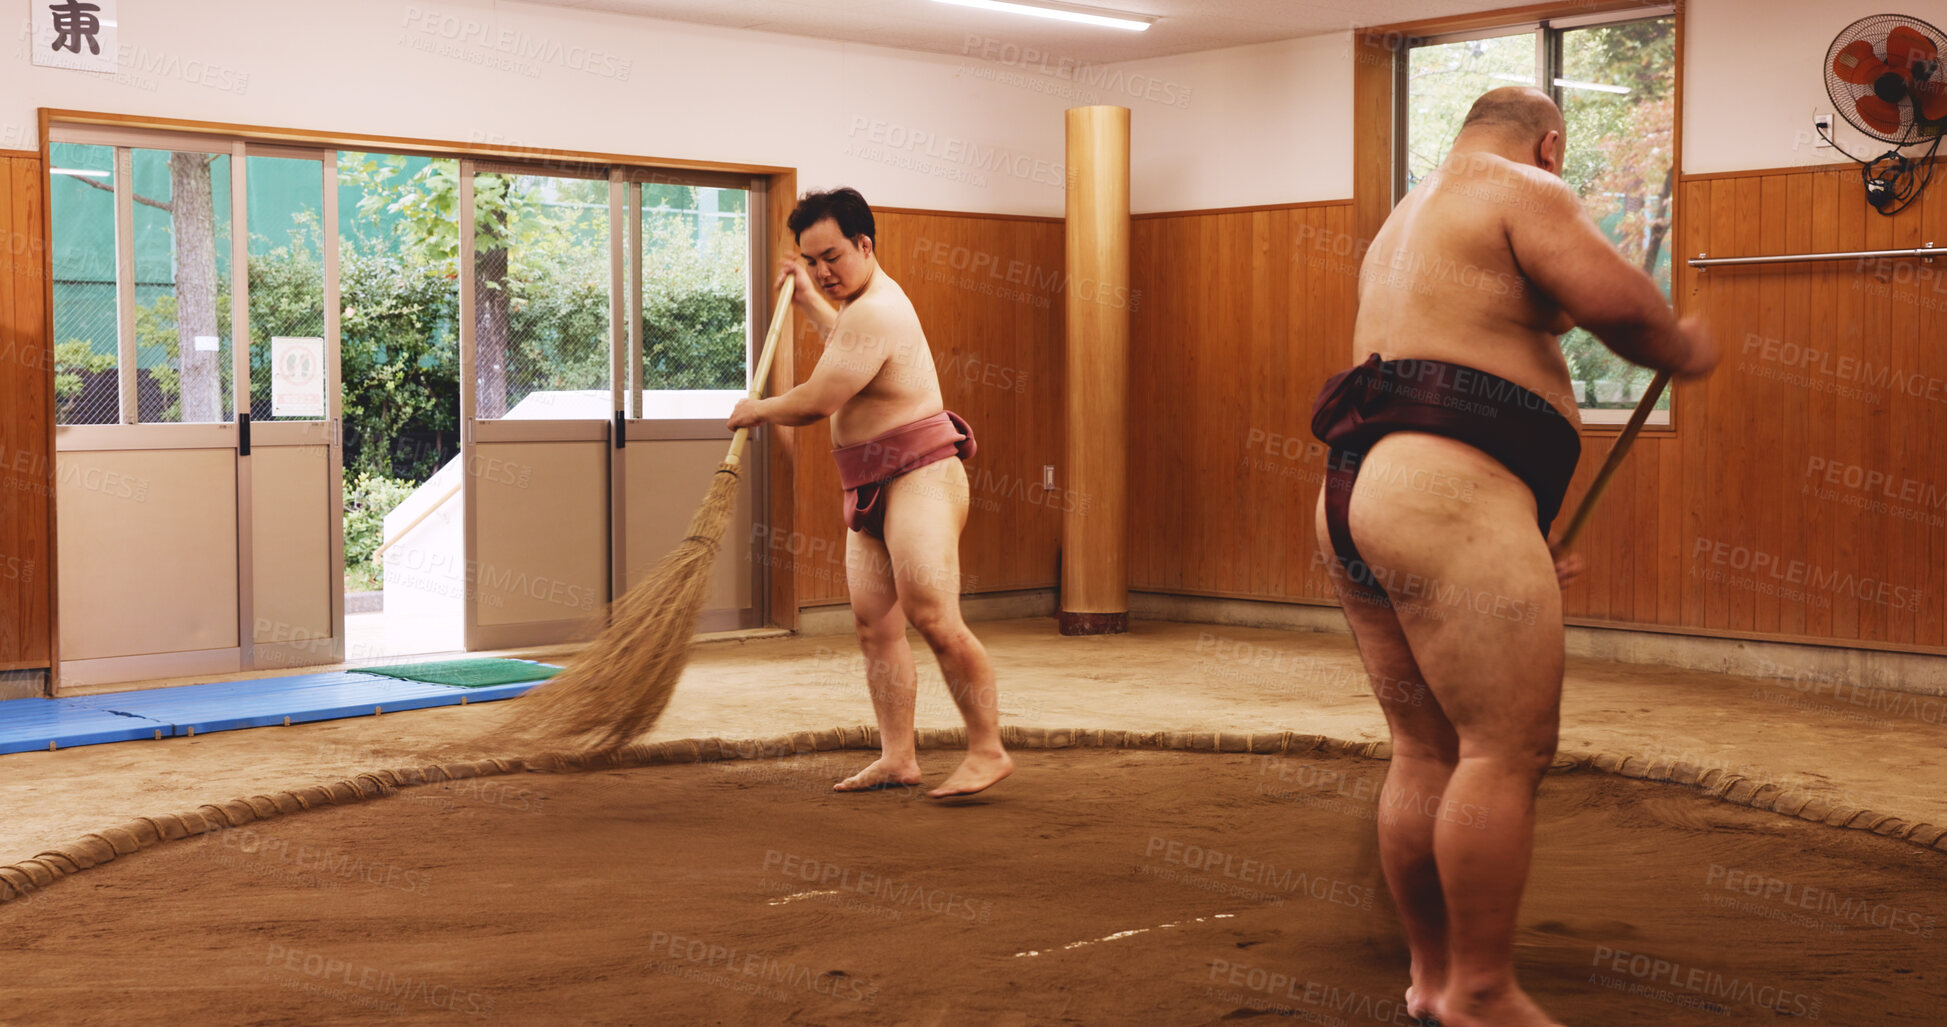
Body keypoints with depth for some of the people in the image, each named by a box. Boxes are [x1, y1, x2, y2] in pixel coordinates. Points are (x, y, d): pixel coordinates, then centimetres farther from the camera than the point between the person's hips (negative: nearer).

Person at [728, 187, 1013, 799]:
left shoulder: (875, 312, -16)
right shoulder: (869, 302, 20)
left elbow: (815, 403, -17)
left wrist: (757, 411, 1)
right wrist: (807, 300, 41)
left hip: (919, 479, -11)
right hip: (874, 491, 11)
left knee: (933, 617, -17)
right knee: (874, 625, 5)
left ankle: (987, 751, -11)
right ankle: (897, 758, 6)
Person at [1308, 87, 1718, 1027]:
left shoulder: (1405, 226, 31)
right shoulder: (1523, 191, 3)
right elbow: (1614, 299, -14)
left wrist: (1523, 542, 31)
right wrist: (1682, 350, 8)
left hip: (1357, 494, 10)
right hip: (1446, 499, -10)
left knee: (1427, 753, 12)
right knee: (1508, 751, -10)